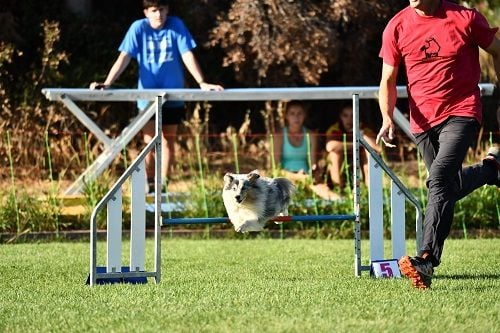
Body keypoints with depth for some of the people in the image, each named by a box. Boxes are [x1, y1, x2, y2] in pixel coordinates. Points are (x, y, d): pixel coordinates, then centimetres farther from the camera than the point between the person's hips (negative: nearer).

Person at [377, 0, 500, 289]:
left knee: (440, 179, -24)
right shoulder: (397, 27, -2)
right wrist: (388, 118, -14)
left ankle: (426, 261, -29)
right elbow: (388, 80, 4)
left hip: (461, 112, -5)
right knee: (449, 187, 16)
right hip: (423, 119, 5)